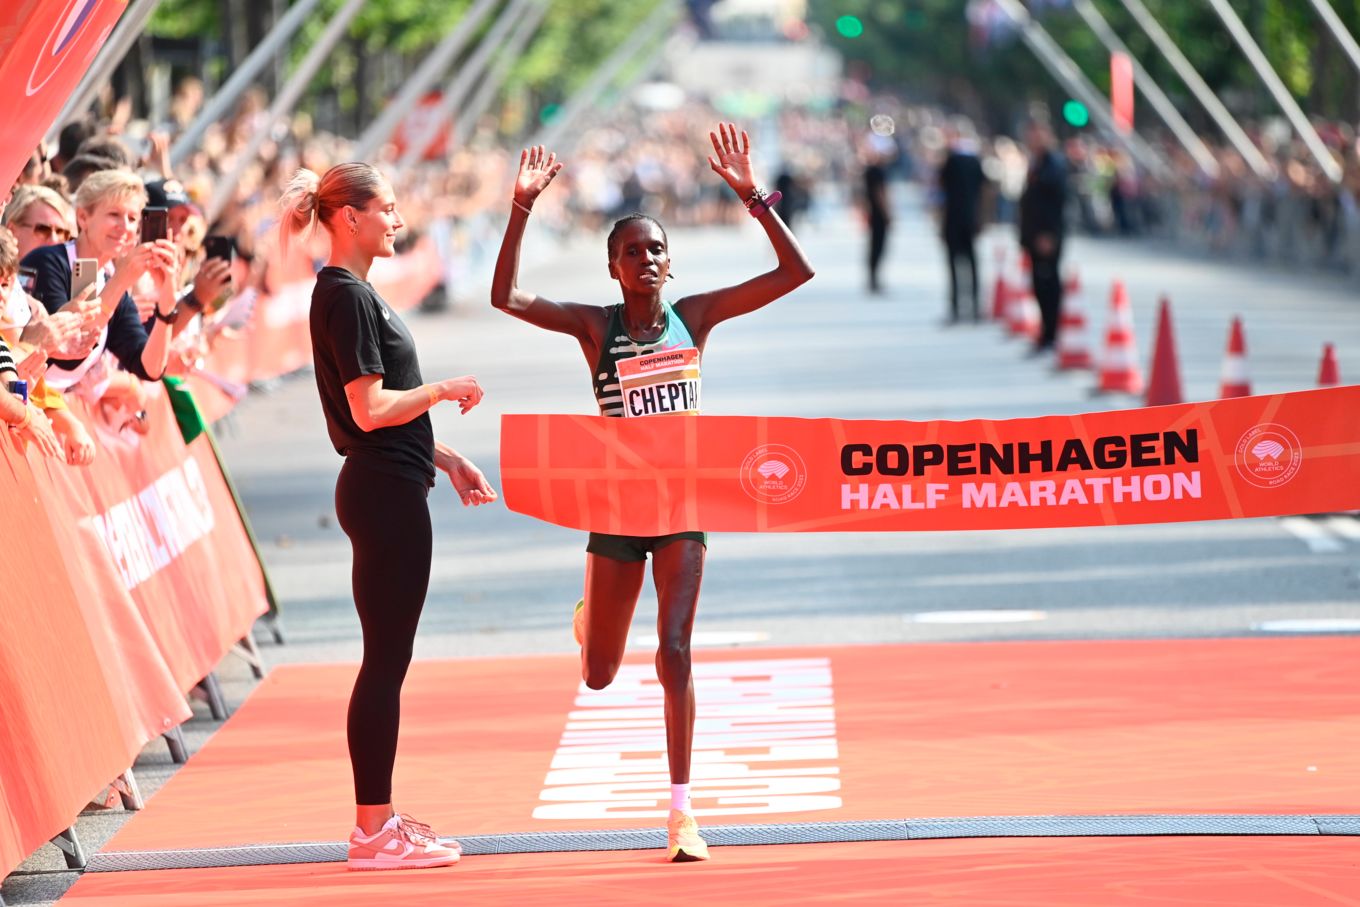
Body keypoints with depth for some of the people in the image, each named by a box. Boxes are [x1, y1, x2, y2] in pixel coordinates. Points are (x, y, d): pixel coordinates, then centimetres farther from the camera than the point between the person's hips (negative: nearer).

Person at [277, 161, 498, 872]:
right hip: (384, 494, -10)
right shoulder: (344, 295, -14)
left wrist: (445, 458, 21)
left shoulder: (352, 292, 17)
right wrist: (445, 390, -8)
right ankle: (374, 831, -2)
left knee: (386, 660, 13)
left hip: (387, 492, 10)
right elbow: (371, 410, -21)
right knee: (386, 660, -6)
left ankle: (379, 819, 18)